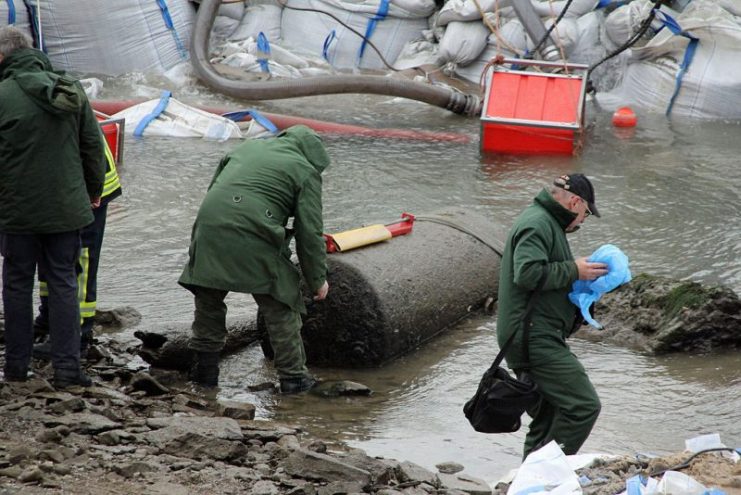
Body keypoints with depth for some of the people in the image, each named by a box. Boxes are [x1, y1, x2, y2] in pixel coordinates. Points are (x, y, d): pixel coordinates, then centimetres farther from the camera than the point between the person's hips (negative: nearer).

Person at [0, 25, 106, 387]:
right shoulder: (71, 90, 3)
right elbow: (93, 146, 9)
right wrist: (94, 190, 22)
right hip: (65, 207, 4)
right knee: (63, 283, 8)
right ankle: (67, 368, 5)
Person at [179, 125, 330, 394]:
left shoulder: (247, 147, 26)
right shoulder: (305, 172, 10)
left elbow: (213, 188, 28)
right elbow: (310, 233, 5)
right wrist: (317, 279, 14)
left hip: (209, 230, 5)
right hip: (254, 240, -5)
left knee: (208, 301, 22)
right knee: (280, 309, 9)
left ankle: (205, 367, 27)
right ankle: (293, 376, 13)